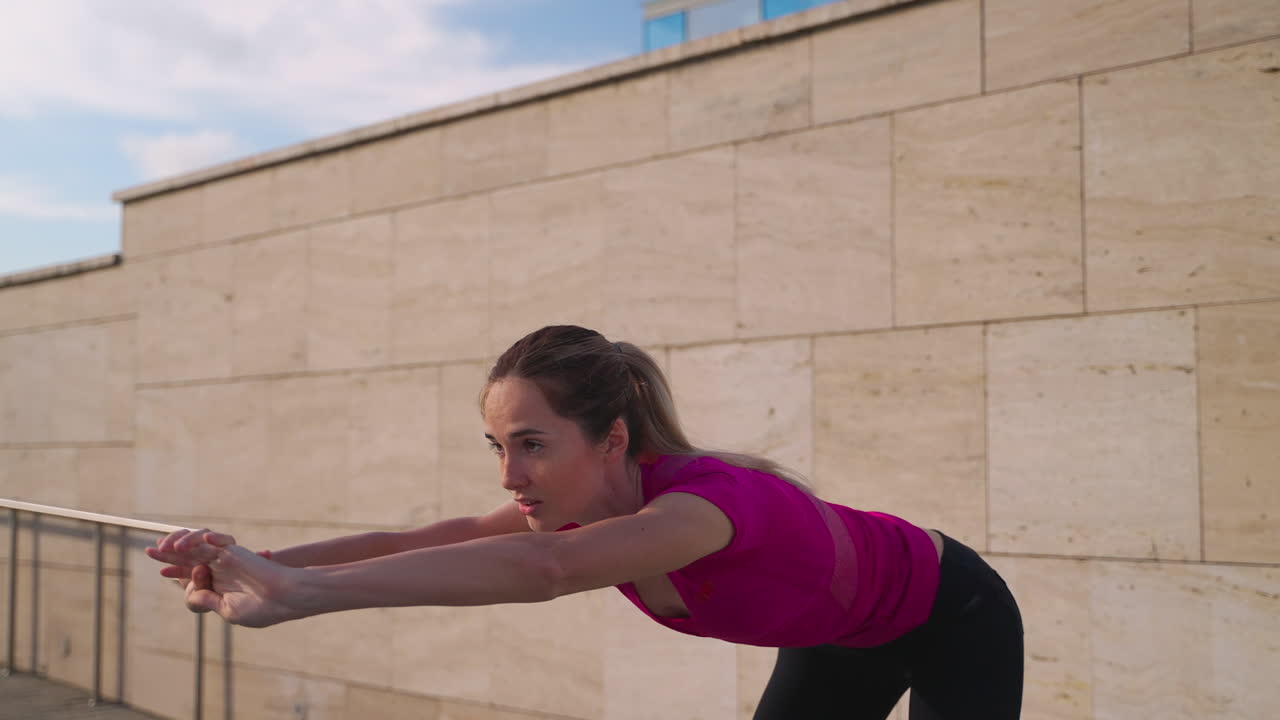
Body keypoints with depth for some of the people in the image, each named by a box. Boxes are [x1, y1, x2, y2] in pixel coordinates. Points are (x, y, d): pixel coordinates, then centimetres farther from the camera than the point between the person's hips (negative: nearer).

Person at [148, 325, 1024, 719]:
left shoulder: (709, 495, -43)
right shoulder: (584, 505, -20)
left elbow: (542, 570, -60)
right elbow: (427, 539, -31)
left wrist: (297, 591, -67)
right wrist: (256, 566, -45)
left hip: (956, 621, -7)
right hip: (837, 640, 7)